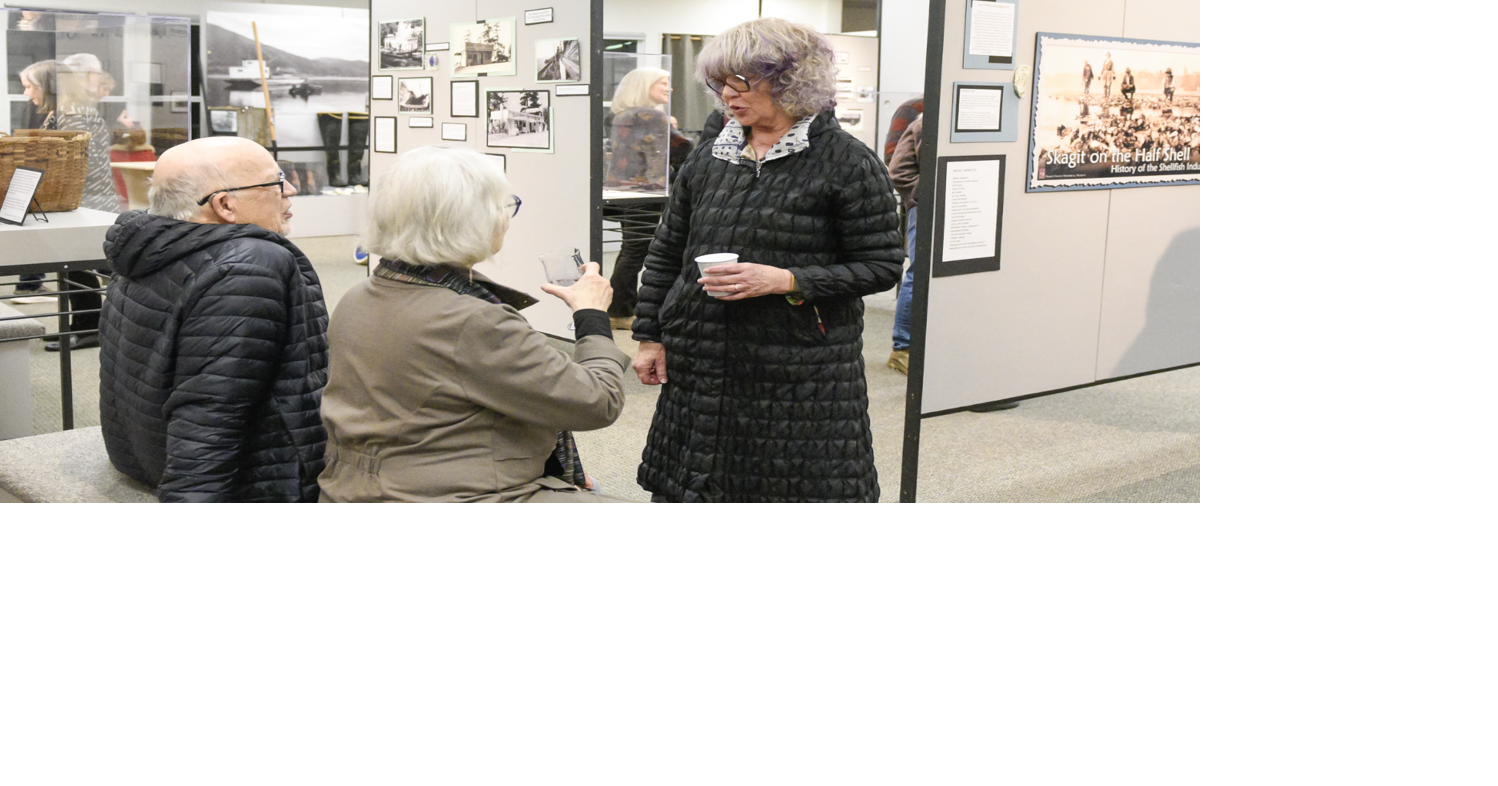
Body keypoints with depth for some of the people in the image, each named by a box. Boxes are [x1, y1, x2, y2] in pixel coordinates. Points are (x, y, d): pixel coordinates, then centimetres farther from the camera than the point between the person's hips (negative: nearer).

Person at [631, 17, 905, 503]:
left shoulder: (847, 163, -5)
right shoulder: (707, 160, 11)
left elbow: (881, 266, -8)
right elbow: (666, 254, 18)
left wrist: (786, 281, -18)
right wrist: (650, 337, 13)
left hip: (801, 375, -5)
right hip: (702, 367, 5)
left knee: (799, 483, 0)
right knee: (683, 485, 7)